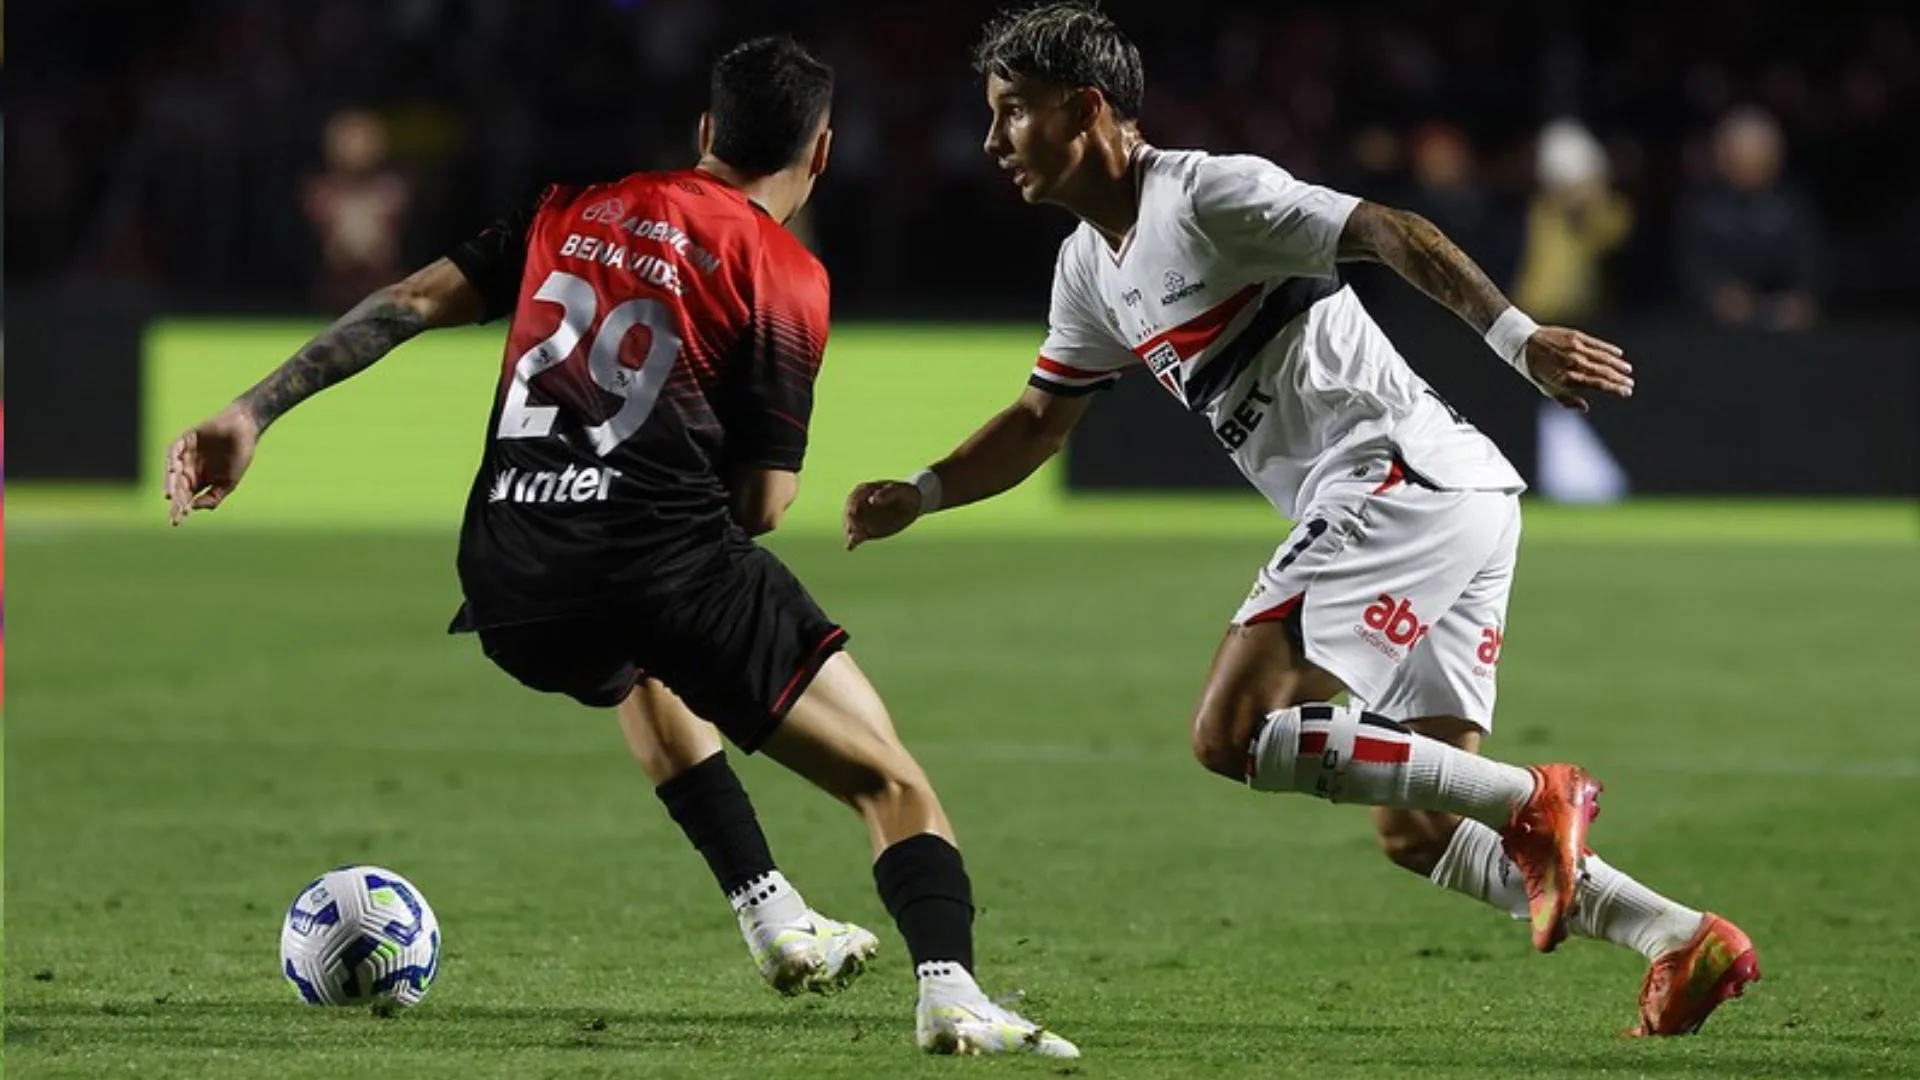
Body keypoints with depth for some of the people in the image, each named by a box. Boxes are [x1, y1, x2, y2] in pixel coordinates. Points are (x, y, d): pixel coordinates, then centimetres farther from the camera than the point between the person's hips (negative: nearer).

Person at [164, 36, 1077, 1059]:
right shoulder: (786, 273, 5)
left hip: (512, 590, 5)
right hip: (664, 557, -5)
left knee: (641, 677, 40)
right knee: (893, 784, 2)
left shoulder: (576, 209, 19)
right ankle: (950, 991, -23)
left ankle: (773, 918, 35)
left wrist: (253, 413, 12)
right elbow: (760, 505, 1)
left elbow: (411, 302, 12)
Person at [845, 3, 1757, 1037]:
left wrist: (1516, 334, -29)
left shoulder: (1207, 193, -8)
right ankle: (1685, 941, 3)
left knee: (1231, 733, -17)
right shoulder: (1091, 268, 20)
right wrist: (918, 496, 17)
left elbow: (1386, 231, -17)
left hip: (1401, 473, -10)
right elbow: (1039, 419, 32)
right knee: (1415, 833, 7)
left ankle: (1532, 802, -18)